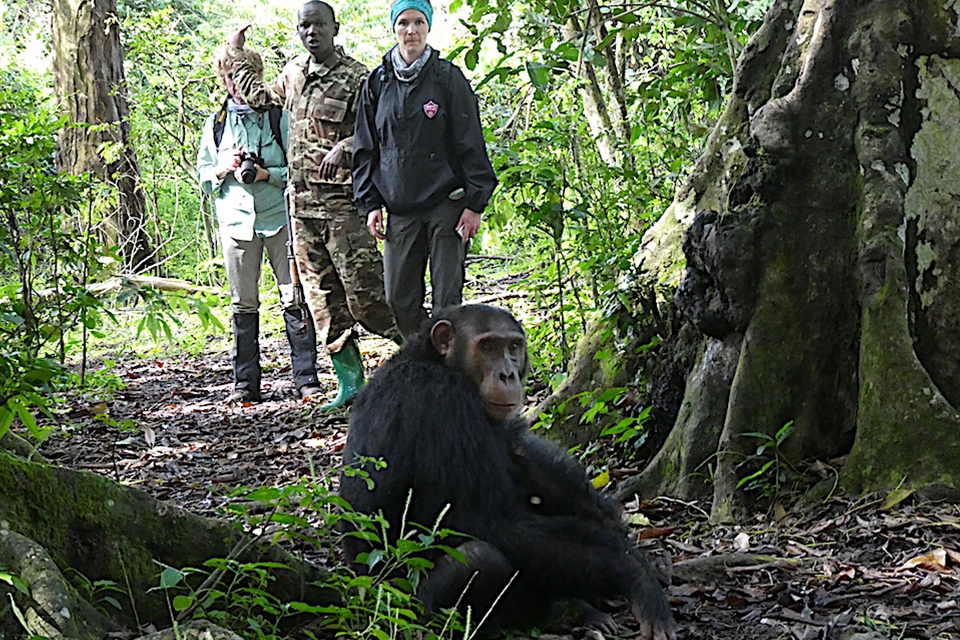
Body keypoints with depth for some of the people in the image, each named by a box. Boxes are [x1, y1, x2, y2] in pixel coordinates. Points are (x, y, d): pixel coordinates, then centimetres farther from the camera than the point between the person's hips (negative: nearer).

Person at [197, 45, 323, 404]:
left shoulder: (279, 117, 4)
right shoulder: (216, 124, 14)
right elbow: (203, 175, 17)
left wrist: (267, 174, -14)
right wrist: (224, 169, -4)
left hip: (280, 216, -2)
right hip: (236, 221, 3)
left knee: (294, 299, -5)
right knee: (243, 304, 4)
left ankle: (307, 379, 0)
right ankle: (245, 383, 9)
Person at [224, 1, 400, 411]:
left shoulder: (356, 79, -8)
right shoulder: (293, 72, 14)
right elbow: (259, 97, 33)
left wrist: (345, 146, -26)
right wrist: (236, 56, 34)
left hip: (343, 202, -7)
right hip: (302, 202, 7)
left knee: (364, 292, -12)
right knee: (323, 297, 6)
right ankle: (350, 383, 11)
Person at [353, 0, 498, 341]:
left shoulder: (448, 77, 1)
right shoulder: (377, 83, 10)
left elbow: (471, 144, -1)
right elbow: (365, 149, 14)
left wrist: (475, 203, -7)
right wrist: (370, 204, 6)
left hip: (446, 204, -3)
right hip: (400, 209, 3)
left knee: (447, 299, -2)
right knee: (399, 300, 2)